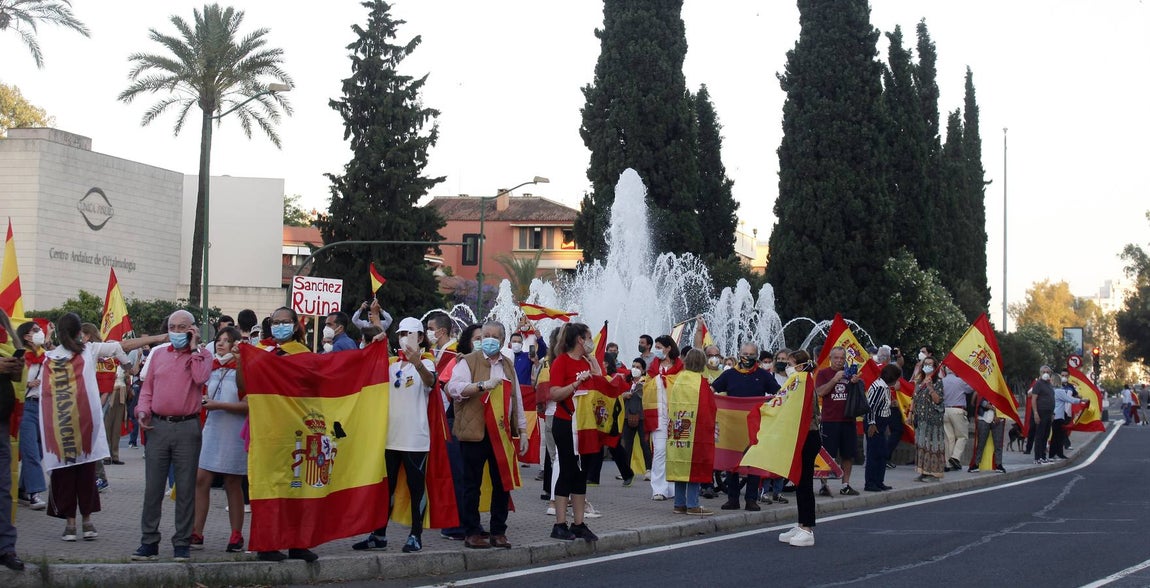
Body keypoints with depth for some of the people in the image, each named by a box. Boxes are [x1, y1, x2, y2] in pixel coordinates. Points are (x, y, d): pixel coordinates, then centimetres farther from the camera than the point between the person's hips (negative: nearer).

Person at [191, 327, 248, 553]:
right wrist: (204, 401, 6)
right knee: (201, 479, -3)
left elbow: (249, 405, -13)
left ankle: (236, 537, 10)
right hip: (212, 428, 6)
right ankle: (196, 534, 0)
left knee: (233, 484, 2)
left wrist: (220, 405, -18)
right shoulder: (213, 368, 14)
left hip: (234, 432, -5)